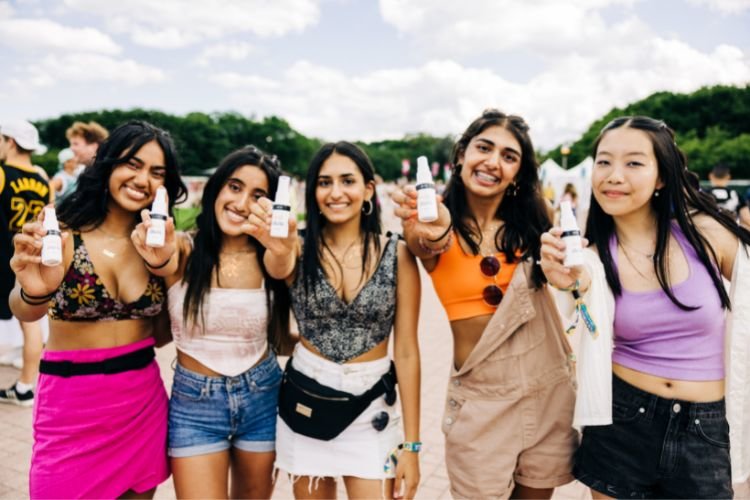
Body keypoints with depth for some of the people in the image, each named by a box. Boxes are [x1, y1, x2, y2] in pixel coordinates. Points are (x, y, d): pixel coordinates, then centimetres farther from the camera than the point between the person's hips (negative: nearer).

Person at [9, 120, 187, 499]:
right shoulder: (62, 233, -11)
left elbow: (164, 329, -1)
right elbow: (23, 312, -24)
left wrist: (165, 262, -18)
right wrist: (34, 293, -47)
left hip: (142, 401, 3)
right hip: (71, 403, -3)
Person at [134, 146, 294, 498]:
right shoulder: (186, 251, -13)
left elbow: (280, 341, -6)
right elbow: (166, 265, -34)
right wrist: (160, 259, -56)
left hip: (263, 397, 2)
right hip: (195, 402, -2)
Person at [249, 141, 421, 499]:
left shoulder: (397, 255, -8)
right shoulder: (302, 250, -6)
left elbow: (406, 351, -6)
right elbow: (279, 267, -32)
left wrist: (410, 444, -6)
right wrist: (277, 250, -57)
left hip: (370, 407, -1)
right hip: (305, 402, 1)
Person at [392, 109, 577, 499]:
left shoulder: (528, 223, 2)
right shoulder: (436, 226, -10)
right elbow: (431, 245, -34)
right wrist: (434, 235, -53)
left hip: (549, 387, 3)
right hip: (482, 396, -3)